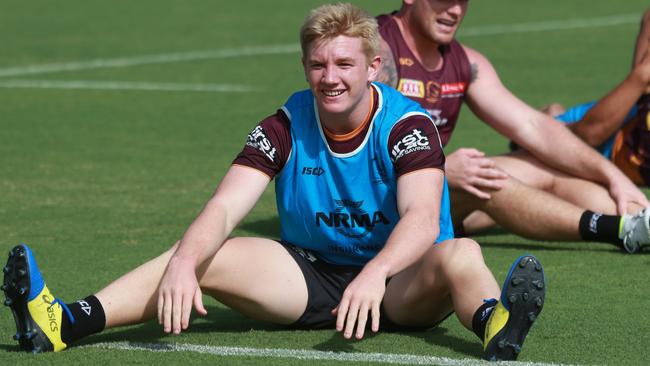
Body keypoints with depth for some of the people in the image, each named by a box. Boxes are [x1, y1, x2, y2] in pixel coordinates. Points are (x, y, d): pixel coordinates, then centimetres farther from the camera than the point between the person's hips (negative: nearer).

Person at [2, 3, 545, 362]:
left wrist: (376, 273, -53)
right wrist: (185, 263, -38)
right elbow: (225, 208, -16)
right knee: (201, 256, -18)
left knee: (460, 255, -35)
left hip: (401, 285, -3)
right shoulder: (286, 128, -5)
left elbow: (422, 218, -32)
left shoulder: (408, 125, -15)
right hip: (310, 276, 3)